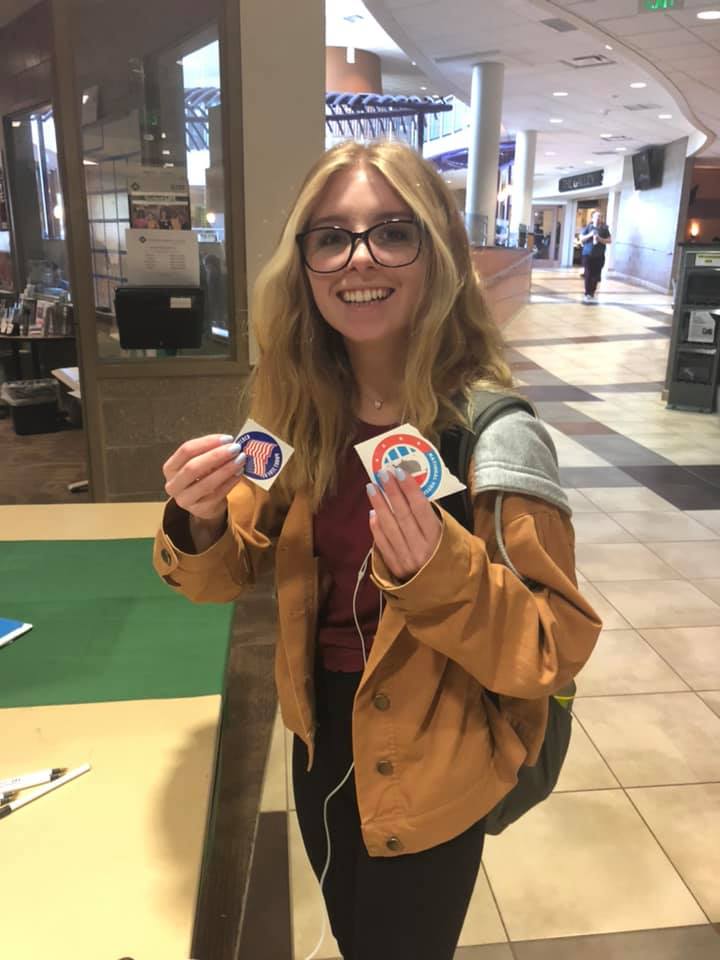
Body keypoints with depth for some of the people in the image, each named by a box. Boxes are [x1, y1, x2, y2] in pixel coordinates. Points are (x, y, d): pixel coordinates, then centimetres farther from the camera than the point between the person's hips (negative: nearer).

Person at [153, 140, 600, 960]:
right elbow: (228, 574, 0)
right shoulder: (297, 411, -8)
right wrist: (199, 522, -23)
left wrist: (437, 569, -38)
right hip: (321, 742, 5)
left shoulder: (489, 430, -23)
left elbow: (557, 646, -20)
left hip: (429, 775, -4)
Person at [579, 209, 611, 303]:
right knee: (588, 275, -3)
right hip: (588, 255, -1)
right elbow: (581, 238, 0)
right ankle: (587, 294, 3)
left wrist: (600, 239, -12)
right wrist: (590, 235, -16)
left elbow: (609, 240, 3)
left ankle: (592, 294, 14)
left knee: (596, 276, 3)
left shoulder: (604, 229, 4)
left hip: (599, 256, 2)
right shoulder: (588, 227, 1)